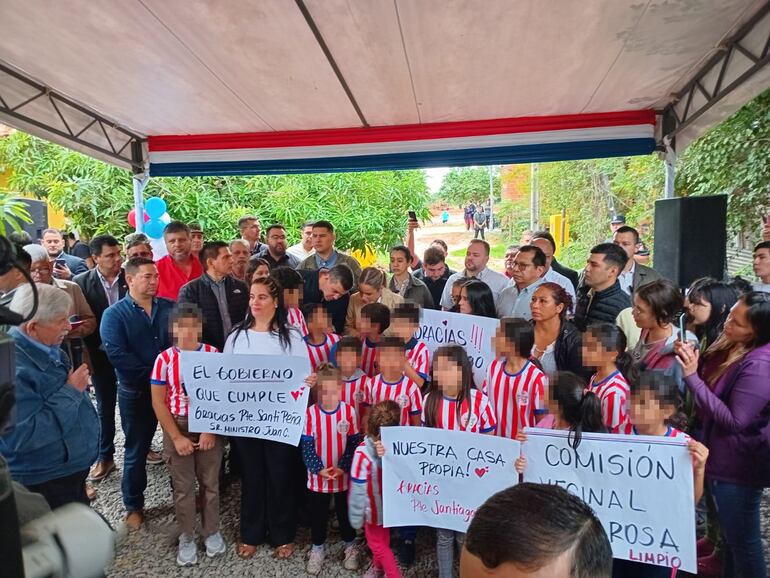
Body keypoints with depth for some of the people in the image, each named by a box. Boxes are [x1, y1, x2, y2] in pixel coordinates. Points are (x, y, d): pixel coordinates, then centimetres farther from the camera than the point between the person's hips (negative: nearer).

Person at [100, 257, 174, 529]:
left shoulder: (170, 307, 2)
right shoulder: (114, 314, -6)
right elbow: (117, 355, -16)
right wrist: (152, 376, -18)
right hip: (136, 393, -2)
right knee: (136, 451, 11)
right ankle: (134, 505, 29)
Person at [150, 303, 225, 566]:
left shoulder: (213, 354, -7)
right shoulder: (164, 359, -9)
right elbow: (158, 402, -6)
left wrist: (211, 431, -11)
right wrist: (176, 437, -9)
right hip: (177, 428, 0)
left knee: (210, 482, 13)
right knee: (183, 486, 12)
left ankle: (211, 532, 32)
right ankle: (186, 538, 29)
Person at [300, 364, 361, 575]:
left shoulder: (349, 411, -12)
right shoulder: (310, 413, -13)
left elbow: (354, 443, -7)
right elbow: (306, 446, -9)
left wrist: (343, 467, -16)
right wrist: (319, 469, -18)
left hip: (344, 476, 0)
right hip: (318, 476, 0)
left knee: (345, 512, 18)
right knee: (317, 514, 16)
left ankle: (350, 546, 40)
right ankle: (317, 549, 38)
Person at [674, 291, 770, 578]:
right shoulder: (728, 345, -2)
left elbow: (734, 421, -27)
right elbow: (710, 393, 8)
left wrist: (692, 376, -30)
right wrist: (690, 359, -11)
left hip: (738, 467, -9)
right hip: (719, 457, 9)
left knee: (743, 541, 12)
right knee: (730, 534, 27)